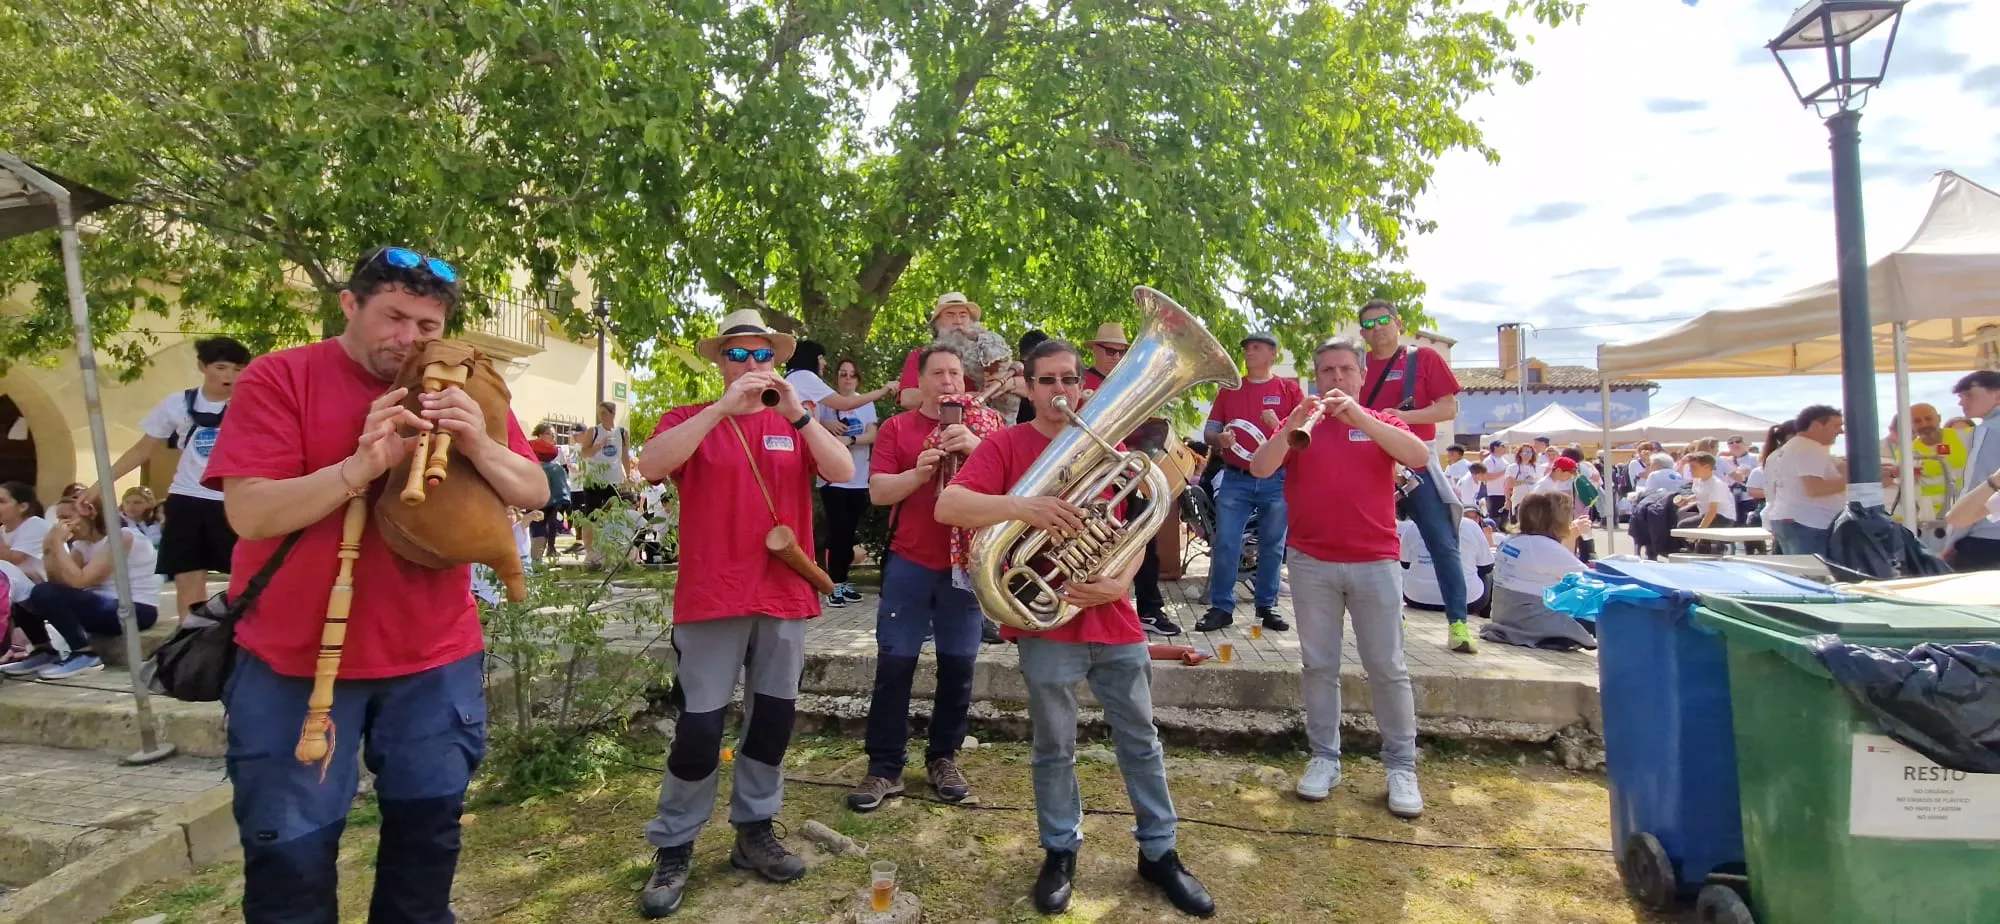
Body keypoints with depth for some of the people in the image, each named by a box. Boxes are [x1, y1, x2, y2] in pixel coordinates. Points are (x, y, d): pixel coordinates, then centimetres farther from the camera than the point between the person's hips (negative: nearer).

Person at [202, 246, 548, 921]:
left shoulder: (462, 394, 3)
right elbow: (250, 512, -15)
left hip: (436, 659, 3)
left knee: (429, 835, 14)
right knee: (292, 855, 8)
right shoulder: (278, 378, -7)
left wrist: (478, 446, -20)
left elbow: (536, 495, -2)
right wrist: (361, 466, -29)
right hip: (295, 663, -3)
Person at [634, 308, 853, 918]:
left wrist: (797, 413, -18)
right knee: (699, 729, -3)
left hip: (785, 597, 3)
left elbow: (843, 472, -6)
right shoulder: (690, 419, 2)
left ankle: (754, 832, 27)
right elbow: (651, 466, -18)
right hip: (712, 598, -3)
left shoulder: (795, 425, 10)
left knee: (772, 721, 12)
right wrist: (723, 407, -23)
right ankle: (673, 848, 14)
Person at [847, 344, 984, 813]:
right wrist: (918, 473, -19)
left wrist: (976, 446, -21)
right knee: (894, 664, 0)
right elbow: (877, 492, -3)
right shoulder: (896, 428, 4)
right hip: (909, 562, -1)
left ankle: (943, 758, 23)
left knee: (957, 666, 6)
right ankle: (884, 768, 11)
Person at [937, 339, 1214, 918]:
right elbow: (947, 507, -18)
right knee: (1054, 749, 9)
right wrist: (1021, 506, -33)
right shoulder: (1006, 444, -4)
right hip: (1047, 623, -3)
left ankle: (1159, 853, 28)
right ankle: (1060, 852, 29)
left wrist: (1119, 583, -9)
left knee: (1140, 742, 12)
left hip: (1115, 621, 4)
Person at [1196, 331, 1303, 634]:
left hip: (1276, 480, -1)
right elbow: (1209, 430, 12)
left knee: (1272, 546, 6)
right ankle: (1221, 607, 6)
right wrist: (1219, 439, -11)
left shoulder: (1290, 390, 6)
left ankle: (1267, 606, 17)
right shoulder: (1229, 389, 12)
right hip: (1235, 480, 1)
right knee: (1225, 544, -2)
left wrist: (1280, 426, -18)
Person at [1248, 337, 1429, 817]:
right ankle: (1324, 758, 16)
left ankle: (1401, 766, 14)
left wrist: (1359, 417, -21)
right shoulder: (1299, 423, 8)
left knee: (1388, 669, 4)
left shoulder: (1381, 422, 7)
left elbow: (1420, 456, -13)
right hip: (1311, 563, 1)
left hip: (1376, 563, 0)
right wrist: (1292, 426, -22)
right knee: (1319, 665, 6)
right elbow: (1259, 468, -6)